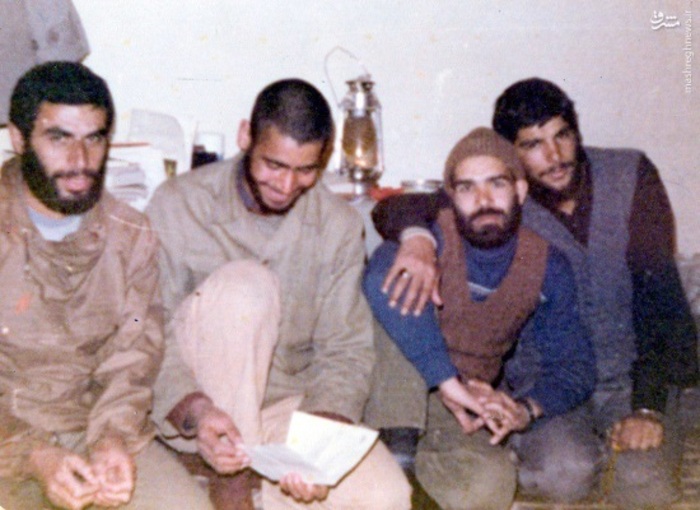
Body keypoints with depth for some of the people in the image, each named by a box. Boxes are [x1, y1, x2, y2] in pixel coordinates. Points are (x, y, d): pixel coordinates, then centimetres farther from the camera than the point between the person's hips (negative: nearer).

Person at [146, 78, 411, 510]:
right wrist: (196, 414, -33)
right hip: (189, 406, -2)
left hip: (288, 408, 3)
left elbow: (346, 351, -2)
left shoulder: (339, 225, 0)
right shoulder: (179, 204, -10)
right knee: (245, 283, -31)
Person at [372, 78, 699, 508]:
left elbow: (658, 290, -12)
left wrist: (647, 406, -21)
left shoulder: (630, 176, -6)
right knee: (562, 475, -28)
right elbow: (393, 209, -12)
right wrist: (418, 236, -39)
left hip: (636, 372, 1)